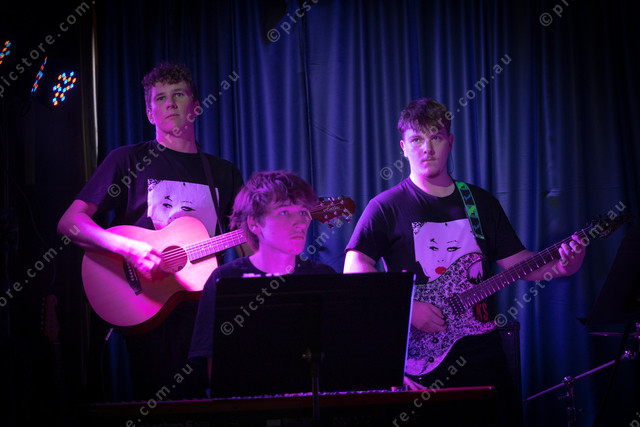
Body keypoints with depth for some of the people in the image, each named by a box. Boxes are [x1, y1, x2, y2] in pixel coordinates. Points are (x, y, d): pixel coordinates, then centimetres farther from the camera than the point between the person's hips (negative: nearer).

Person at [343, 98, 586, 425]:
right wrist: (407, 306, -22)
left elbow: (517, 262, 12)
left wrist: (561, 265, -8)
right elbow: (355, 268, -11)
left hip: (482, 352, 4)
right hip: (420, 358, -4)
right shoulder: (387, 207, -2)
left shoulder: (482, 203, 13)